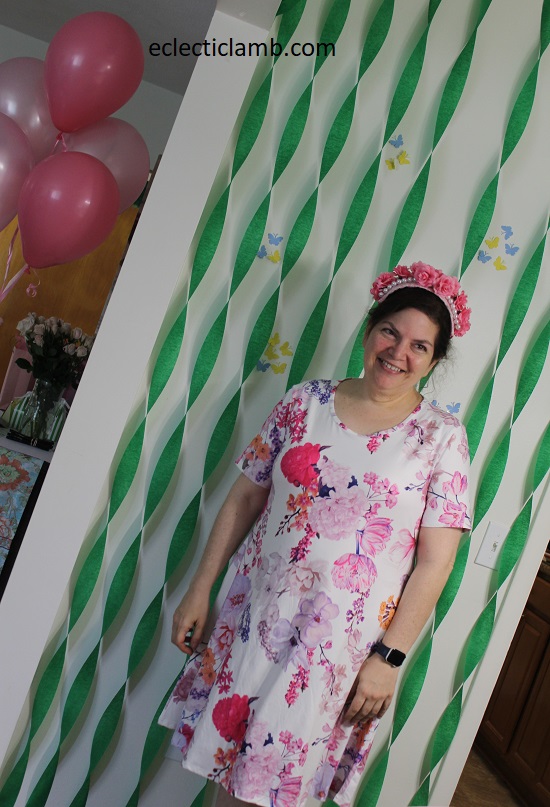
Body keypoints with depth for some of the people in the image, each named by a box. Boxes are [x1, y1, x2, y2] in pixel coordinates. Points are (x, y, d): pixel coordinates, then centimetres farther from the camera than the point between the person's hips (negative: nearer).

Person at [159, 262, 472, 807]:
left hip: (341, 642, -2)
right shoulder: (306, 402, 1)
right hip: (255, 616, 3)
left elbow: (434, 562, -7)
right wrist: (199, 590, 4)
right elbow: (244, 499, 4)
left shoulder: (441, 437, -6)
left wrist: (388, 657, -10)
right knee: (224, 758, 15)